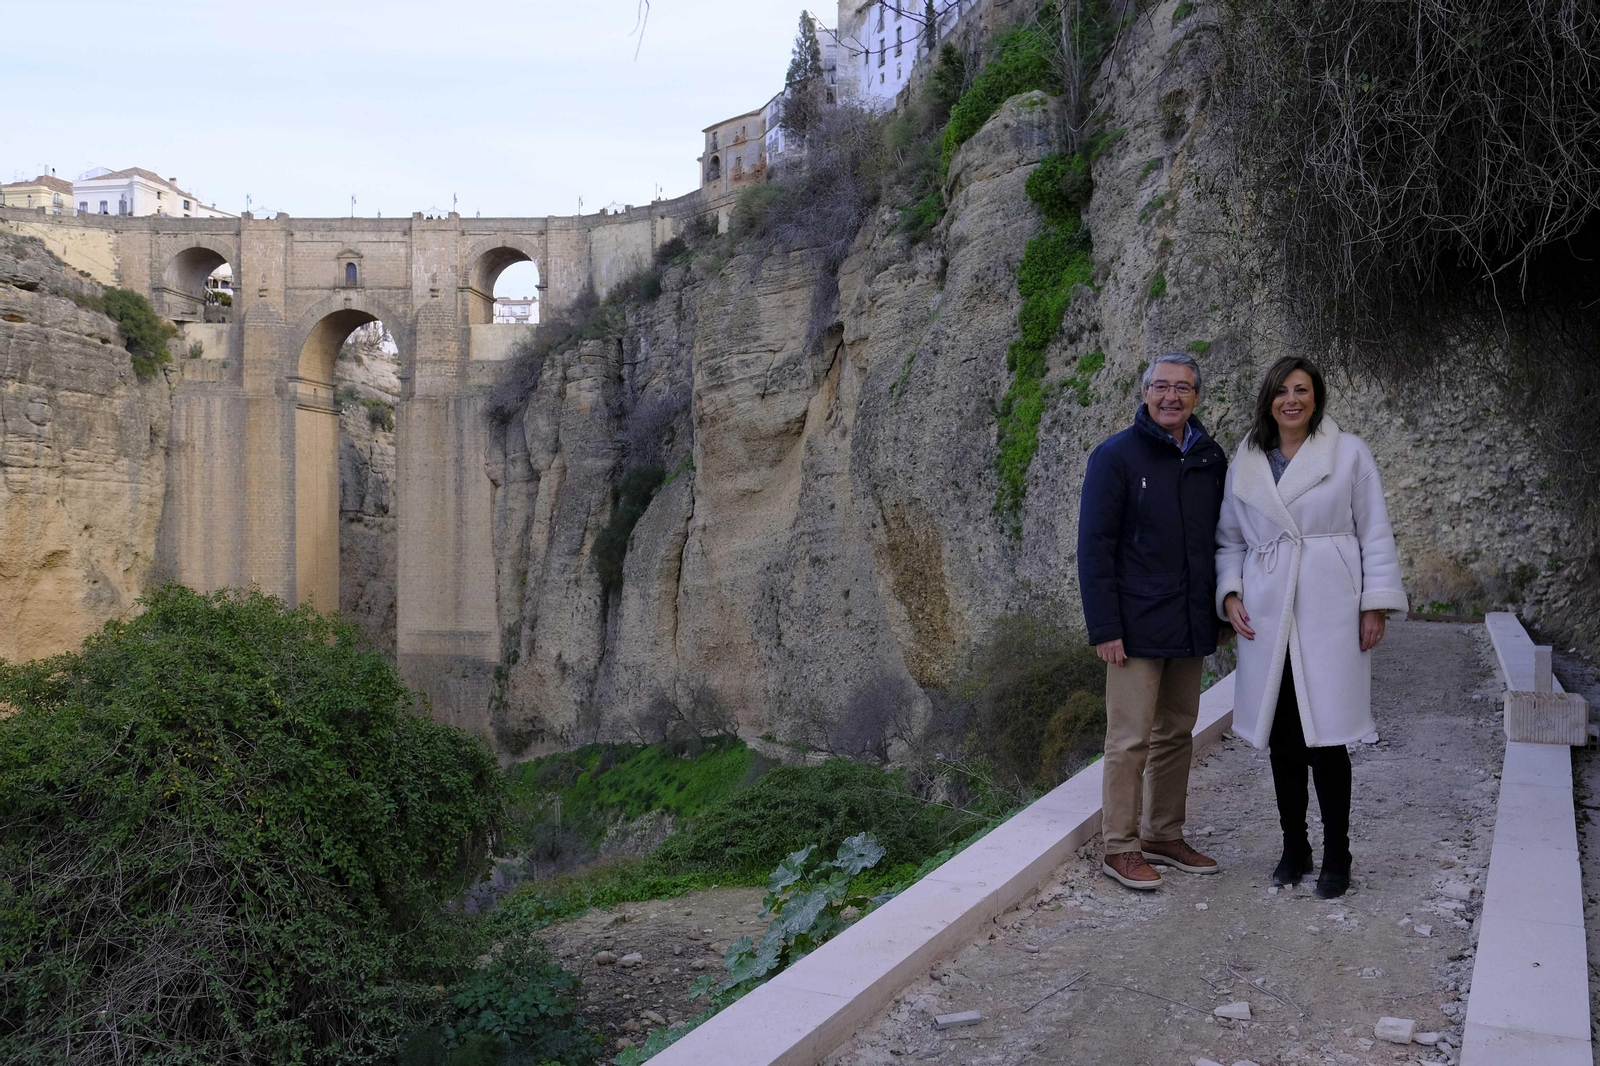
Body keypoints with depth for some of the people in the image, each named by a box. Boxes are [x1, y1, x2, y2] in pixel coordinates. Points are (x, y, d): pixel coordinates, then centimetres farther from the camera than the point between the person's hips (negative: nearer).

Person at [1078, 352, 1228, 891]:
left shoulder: (1211, 459, 10)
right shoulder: (1116, 456, -7)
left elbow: (1219, 538, 18)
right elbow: (1094, 546, -10)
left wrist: (1220, 606, 10)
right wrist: (1104, 627, -15)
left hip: (1190, 626, 6)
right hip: (1138, 626, -6)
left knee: (1177, 734, 14)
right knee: (1131, 739, -3)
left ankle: (1165, 836, 26)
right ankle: (1120, 848, 7)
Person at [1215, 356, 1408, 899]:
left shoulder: (1349, 453, 2)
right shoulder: (1244, 462, 10)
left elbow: (1375, 533, 2)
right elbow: (1230, 538, 15)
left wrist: (1376, 605, -4)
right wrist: (1230, 594, 0)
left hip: (1330, 612, -3)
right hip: (1267, 615, 3)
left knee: (1325, 737, -3)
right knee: (1281, 738, 8)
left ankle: (1336, 856, 12)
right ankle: (1294, 848, 22)